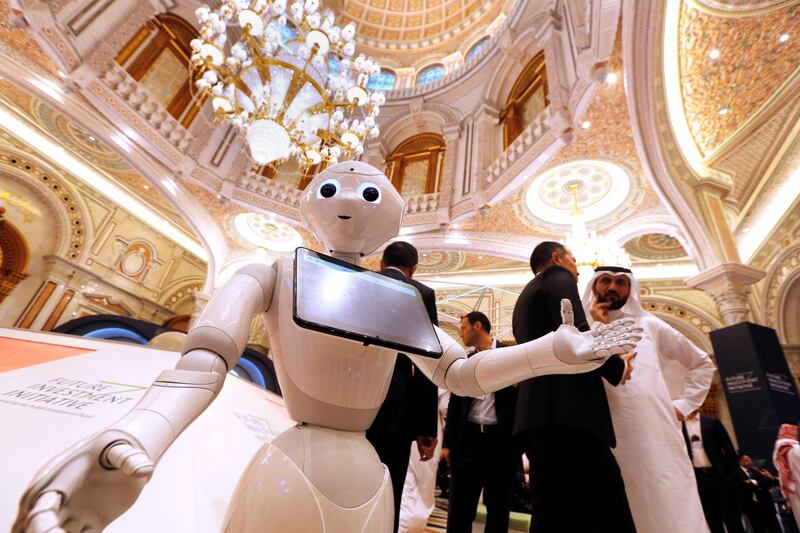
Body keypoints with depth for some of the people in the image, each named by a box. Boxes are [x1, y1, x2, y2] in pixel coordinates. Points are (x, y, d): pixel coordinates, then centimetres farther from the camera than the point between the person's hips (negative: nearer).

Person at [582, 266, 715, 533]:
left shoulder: (650, 325, 13)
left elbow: (702, 363, 23)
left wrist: (682, 404, 11)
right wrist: (599, 327, -6)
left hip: (656, 433, 2)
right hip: (607, 438, -1)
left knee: (672, 511, -1)